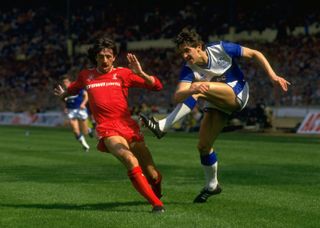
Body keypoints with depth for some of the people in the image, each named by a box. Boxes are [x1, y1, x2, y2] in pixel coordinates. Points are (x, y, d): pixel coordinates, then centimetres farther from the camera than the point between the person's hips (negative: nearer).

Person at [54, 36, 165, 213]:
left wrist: (140, 73, -14)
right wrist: (63, 94, 53)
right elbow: (75, 88, 37)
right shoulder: (86, 76, 11)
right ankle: (156, 204, -25)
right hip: (108, 130, -1)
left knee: (153, 175, -1)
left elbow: (157, 86, 0)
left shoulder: (123, 73, 5)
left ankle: (156, 194, 36)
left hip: (129, 127, 1)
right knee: (131, 162, -32)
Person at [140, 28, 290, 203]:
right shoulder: (188, 69, -13)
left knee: (199, 90, -30)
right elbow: (178, 96, -29)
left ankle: (163, 126, -32)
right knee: (203, 146, 1)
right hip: (216, 105, 5)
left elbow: (254, 54, -7)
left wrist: (272, 75, -15)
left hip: (237, 95, -5)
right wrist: (191, 89, -52)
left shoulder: (221, 50, -17)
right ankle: (212, 186, 25)